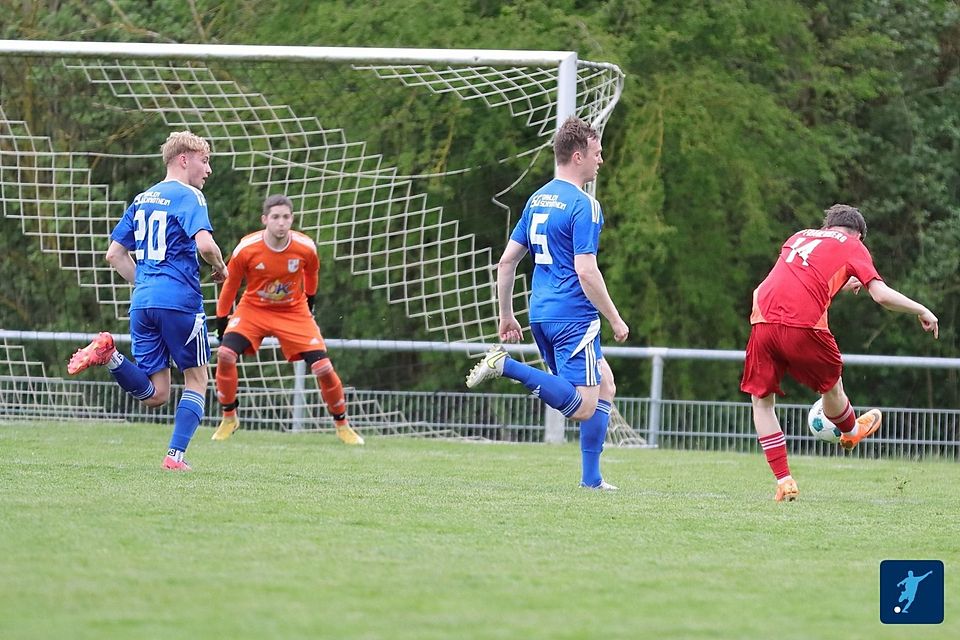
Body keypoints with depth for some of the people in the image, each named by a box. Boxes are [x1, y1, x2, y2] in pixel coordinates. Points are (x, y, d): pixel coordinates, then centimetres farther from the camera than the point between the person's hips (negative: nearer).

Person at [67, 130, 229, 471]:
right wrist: (220, 269, 0)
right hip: (180, 300, -6)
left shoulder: (142, 200, 19)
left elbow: (115, 254, 20)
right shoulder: (188, 196, -4)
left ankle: (109, 354, -18)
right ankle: (175, 455, -1)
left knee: (154, 395, 5)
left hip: (142, 302, 6)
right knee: (197, 378, 10)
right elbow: (204, 244, -19)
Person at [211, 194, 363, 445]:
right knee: (226, 354, -23)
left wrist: (309, 298, 21)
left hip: (294, 312, 0)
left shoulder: (305, 248, -18)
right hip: (253, 309, 0)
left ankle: (342, 425, 12)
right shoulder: (247, 249, -21)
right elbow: (231, 284, -4)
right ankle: (229, 418, -3)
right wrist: (222, 318, 2)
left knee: (323, 368, -10)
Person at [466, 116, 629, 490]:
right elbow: (586, 271, -18)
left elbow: (507, 261, 15)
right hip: (574, 317, -9)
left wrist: (506, 316, 22)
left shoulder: (538, 200, 14)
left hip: (541, 315, 9)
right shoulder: (583, 206, -11)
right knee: (583, 408, -12)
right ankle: (506, 367, -21)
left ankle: (591, 478, 9)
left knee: (605, 385, 18)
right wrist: (615, 319, -9)